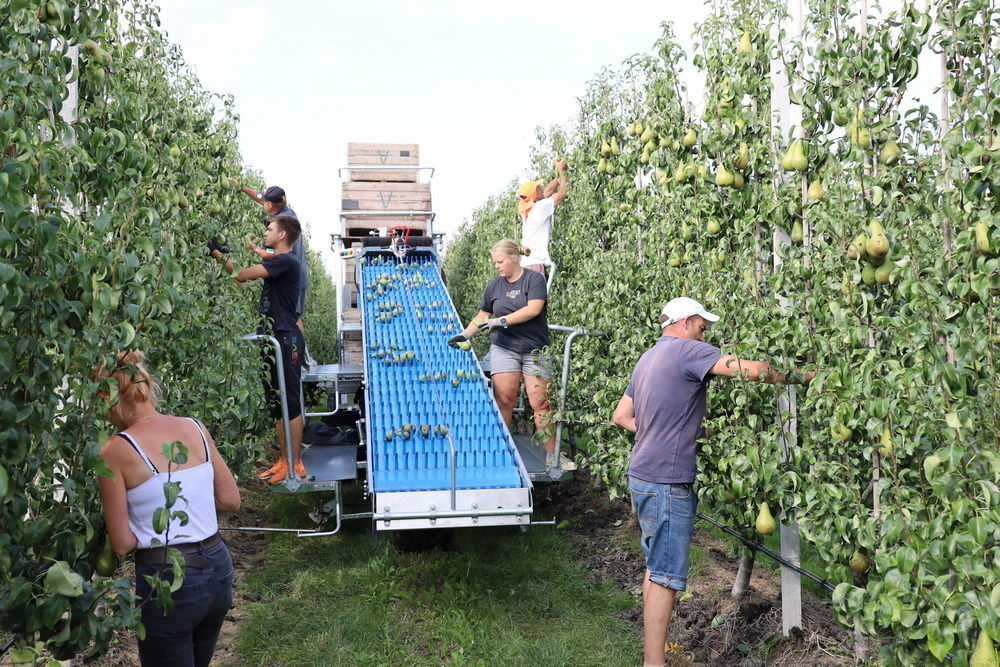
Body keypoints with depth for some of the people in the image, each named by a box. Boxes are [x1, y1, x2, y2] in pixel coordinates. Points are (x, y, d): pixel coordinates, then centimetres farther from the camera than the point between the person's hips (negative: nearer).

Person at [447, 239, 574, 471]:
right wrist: (465, 334, 3)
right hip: (504, 349, 3)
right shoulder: (495, 285, 12)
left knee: (540, 403, -4)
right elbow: (482, 315, 17)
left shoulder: (534, 279, -2)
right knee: (505, 401, -5)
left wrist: (502, 320, -18)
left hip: (535, 349, -3)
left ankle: (552, 456, 5)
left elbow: (533, 309, -15)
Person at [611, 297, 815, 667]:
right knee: (666, 576, -4)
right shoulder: (687, 350, -12)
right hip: (666, 483, -10)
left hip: (643, 476, 10)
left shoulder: (648, 358, 16)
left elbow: (621, 416, 22)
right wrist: (801, 376, -6)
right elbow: (752, 369, -20)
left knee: (656, 567, 17)